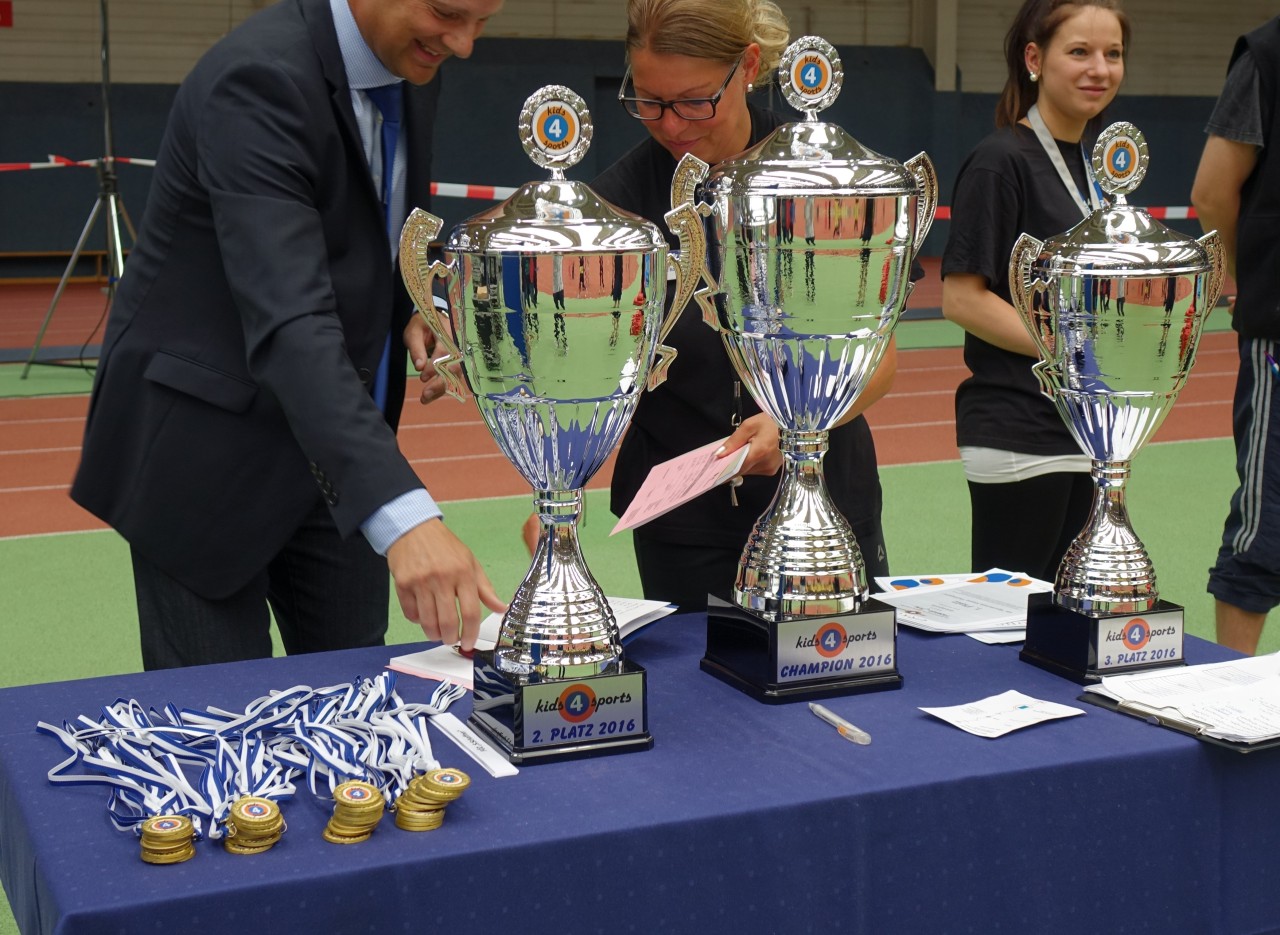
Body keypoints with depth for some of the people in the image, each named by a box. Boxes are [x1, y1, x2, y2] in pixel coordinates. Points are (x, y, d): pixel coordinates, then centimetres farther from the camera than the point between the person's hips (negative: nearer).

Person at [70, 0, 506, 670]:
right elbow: (287, 322, -38)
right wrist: (403, 513, -48)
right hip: (206, 442, -7)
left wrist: (414, 309, -6)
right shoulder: (259, 79, -26)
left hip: (336, 438, 7)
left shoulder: (412, 70, 0)